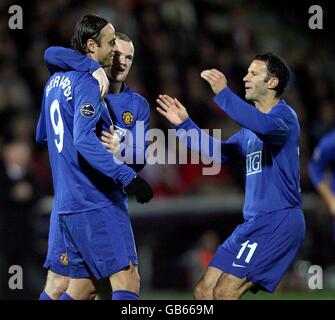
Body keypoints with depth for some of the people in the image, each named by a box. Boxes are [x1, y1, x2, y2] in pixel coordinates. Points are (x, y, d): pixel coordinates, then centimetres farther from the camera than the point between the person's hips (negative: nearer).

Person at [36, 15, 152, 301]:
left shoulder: (55, 82, 16)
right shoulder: (87, 83, -11)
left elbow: (42, 135, 29)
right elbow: (84, 139, -24)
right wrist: (126, 176, -28)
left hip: (67, 205, 9)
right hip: (97, 203, -9)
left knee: (81, 286, 14)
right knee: (127, 282, -13)